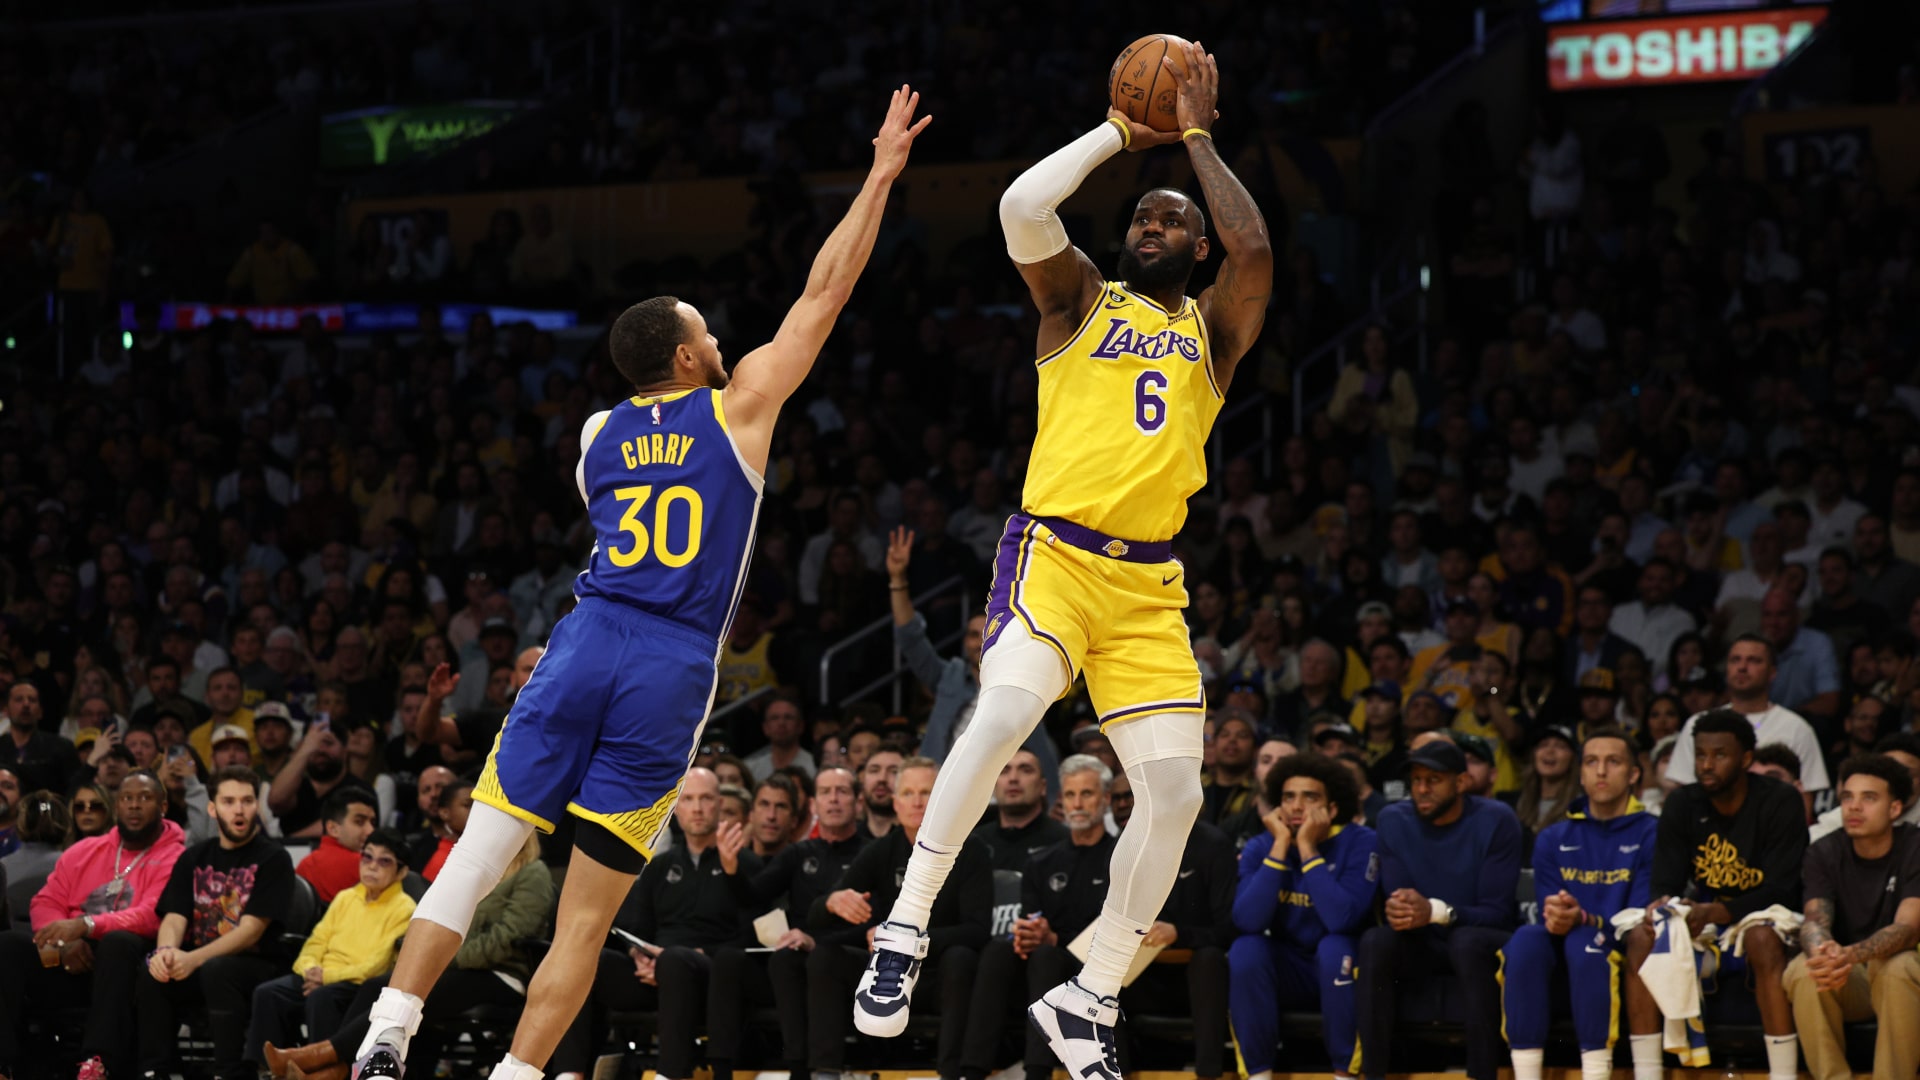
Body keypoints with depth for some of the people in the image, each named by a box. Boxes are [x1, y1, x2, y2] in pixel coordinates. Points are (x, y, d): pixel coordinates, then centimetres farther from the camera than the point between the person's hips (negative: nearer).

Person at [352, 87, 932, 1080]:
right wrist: (882, 174, 20)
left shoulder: (596, 435, 16)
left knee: (476, 857, 2)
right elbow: (825, 291, 12)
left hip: (585, 646, 3)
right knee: (586, 915, 1)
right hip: (675, 669, -2)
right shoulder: (739, 406, 7)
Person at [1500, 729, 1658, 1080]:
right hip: (1561, 959, 4)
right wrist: (1555, 916, -18)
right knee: (1526, 940, -29)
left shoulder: (1650, 834, -1)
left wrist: (1584, 920, -27)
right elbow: (1551, 919, 8)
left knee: (1583, 942, -36)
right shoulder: (1554, 839, 13)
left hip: (1623, 953, -3)